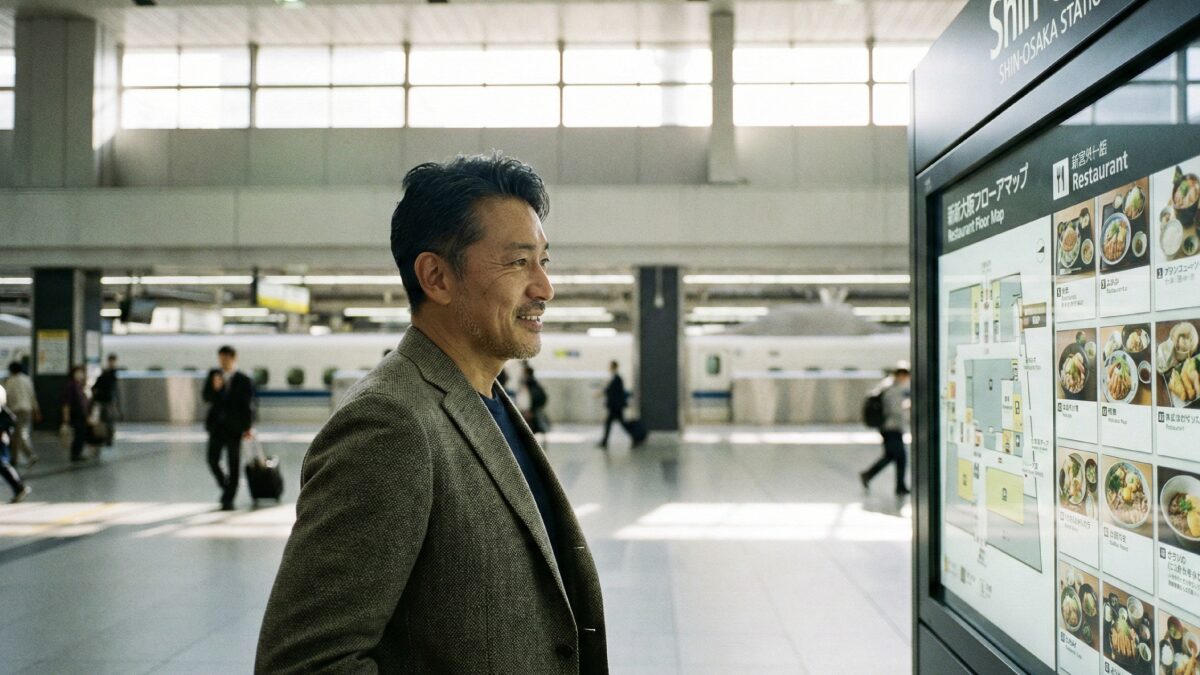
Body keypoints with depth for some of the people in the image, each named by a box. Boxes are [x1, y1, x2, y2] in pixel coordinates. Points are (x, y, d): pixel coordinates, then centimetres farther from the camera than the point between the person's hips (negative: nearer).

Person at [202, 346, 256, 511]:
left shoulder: (244, 381, -3)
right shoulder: (213, 375, 6)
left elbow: (248, 406, -3)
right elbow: (207, 398, 0)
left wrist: (248, 427, -8)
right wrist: (215, 388, -20)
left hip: (234, 427, -3)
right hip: (216, 425, 3)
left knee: (233, 464, 0)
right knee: (212, 460, -1)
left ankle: (228, 499, 7)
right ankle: (226, 487, 25)